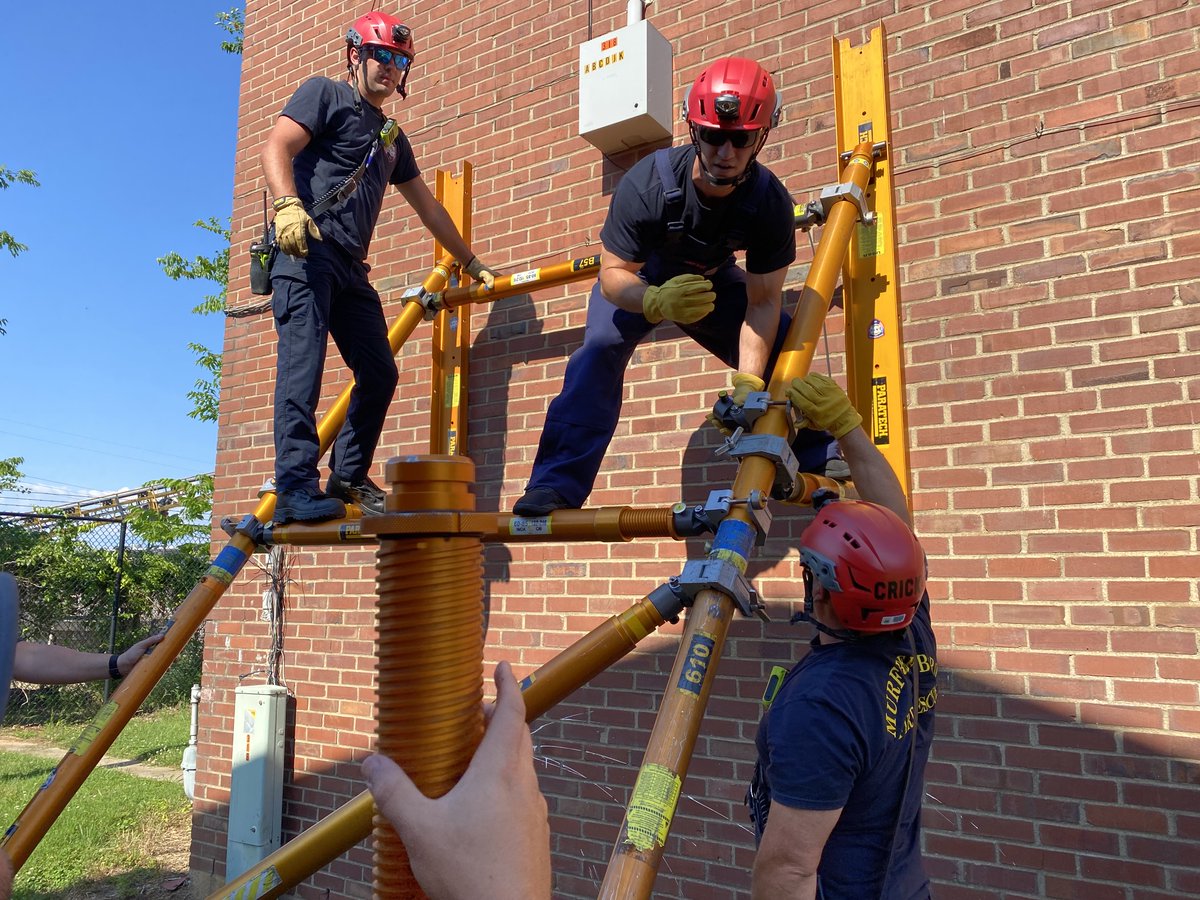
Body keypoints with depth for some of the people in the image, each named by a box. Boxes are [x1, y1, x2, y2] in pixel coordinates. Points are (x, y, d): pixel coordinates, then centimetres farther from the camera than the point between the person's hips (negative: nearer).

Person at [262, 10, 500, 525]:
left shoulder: (392, 137, 29)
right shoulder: (325, 94, 8)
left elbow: (428, 207, 32)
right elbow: (276, 148, -7)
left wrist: (473, 265, 32)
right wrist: (288, 205, -27)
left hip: (350, 267, 8)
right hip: (305, 249, -7)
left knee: (380, 373, 1)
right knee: (303, 363, -19)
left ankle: (348, 479, 12)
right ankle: (296, 489, -22)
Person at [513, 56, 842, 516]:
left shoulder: (771, 203, -27)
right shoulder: (646, 184, -34)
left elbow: (762, 302, -26)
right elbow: (613, 275, -31)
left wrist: (747, 383, -39)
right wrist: (658, 302, -54)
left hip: (710, 280, 3)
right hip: (638, 280, -2)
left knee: (783, 348, -13)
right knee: (599, 350, -28)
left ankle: (820, 460, 6)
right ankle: (555, 485, -27)